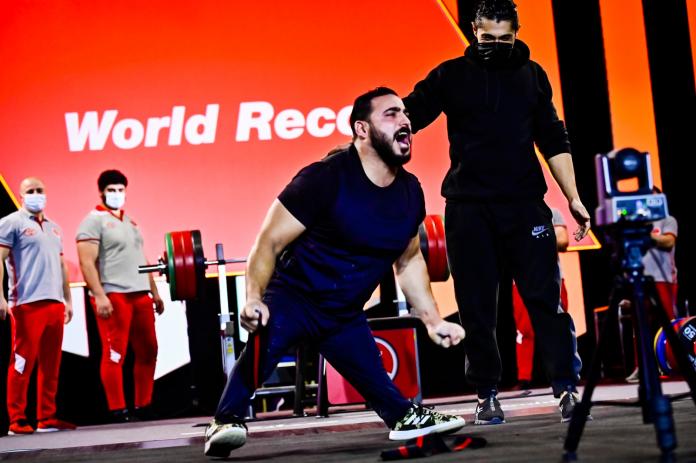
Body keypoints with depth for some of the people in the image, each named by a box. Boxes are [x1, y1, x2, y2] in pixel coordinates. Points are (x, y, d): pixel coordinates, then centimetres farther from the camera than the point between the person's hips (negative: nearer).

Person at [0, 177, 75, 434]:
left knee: (51, 364, 7)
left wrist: (68, 300, 20)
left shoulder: (54, 228, 22)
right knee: (22, 362, -6)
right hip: (27, 304, -7)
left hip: (55, 303, 7)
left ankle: (47, 418, 12)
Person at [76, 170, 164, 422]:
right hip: (113, 296, -8)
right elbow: (87, 262, -12)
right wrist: (99, 296, -21)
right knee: (114, 354, -6)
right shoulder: (94, 221, -3)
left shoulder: (130, 222, 21)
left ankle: (144, 407, 15)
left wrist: (154, 292, 19)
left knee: (148, 352, 8)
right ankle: (118, 410, -3)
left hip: (140, 295, 8)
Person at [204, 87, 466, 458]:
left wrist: (433, 320, 15)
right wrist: (254, 298, -32)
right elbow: (269, 241, -19)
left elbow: (408, 261, 16)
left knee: (375, 380, 16)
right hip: (293, 297, -6)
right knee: (263, 345, -34)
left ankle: (406, 418, 41)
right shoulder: (326, 178, -21)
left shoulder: (410, 191, 0)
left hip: (345, 313, 7)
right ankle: (224, 424, -27)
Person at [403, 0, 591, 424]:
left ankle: (567, 389, 0)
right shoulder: (452, 75, 4)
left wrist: (574, 199, 10)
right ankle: (487, 397, 13)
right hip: (468, 208, -1)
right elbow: (406, 117, 0)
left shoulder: (532, 75, 11)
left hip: (525, 204, 1)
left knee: (545, 297, -4)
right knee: (476, 307, 3)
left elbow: (554, 142, 14)